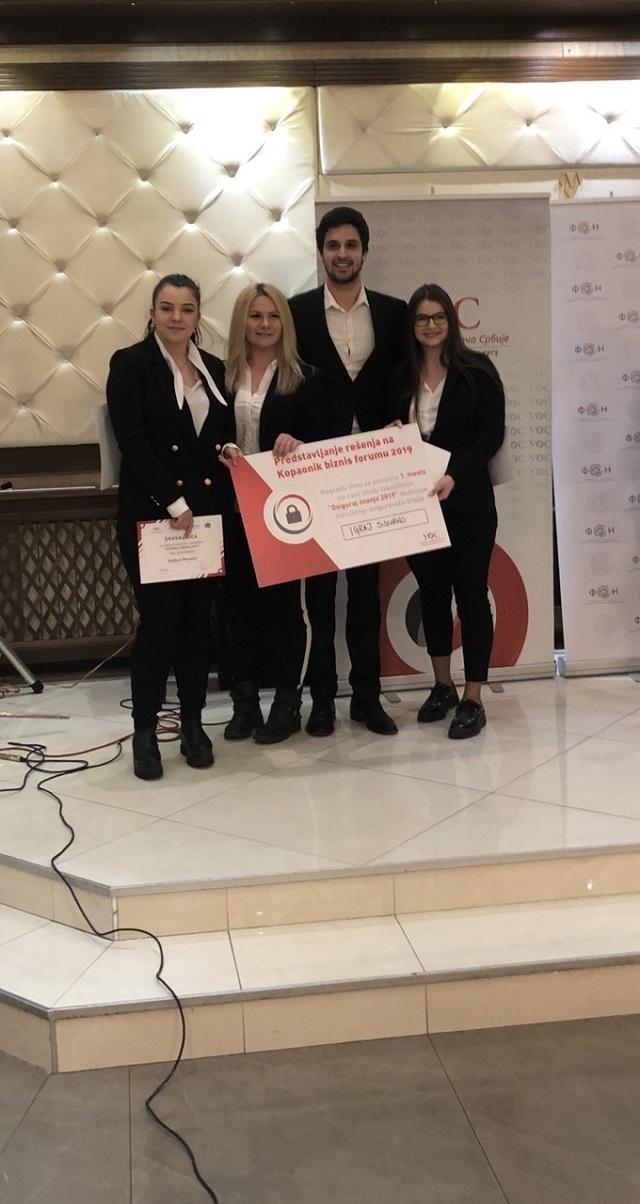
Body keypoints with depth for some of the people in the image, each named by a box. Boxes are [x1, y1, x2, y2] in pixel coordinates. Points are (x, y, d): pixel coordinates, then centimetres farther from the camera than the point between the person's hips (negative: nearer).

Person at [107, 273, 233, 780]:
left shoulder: (215, 369, 13)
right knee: (160, 619, -5)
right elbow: (132, 440, -12)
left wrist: (231, 452, -5)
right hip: (150, 512, -5)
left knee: (198, 618, 8)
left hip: (207, 513, 5)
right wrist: (172, 502, -17)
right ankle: (145, 730, 8)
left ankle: (193, 723, 20)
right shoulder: (131, 364, -3)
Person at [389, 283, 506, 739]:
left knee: (471, 592, 0)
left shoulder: (476, 370, -2)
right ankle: (443, 687, 26)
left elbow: (492, 434, -9)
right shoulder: (403, 378, 9)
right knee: (432, 592, 12)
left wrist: (454, 475, -21)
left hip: (467, 502, -4)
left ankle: (473, 701, 6)